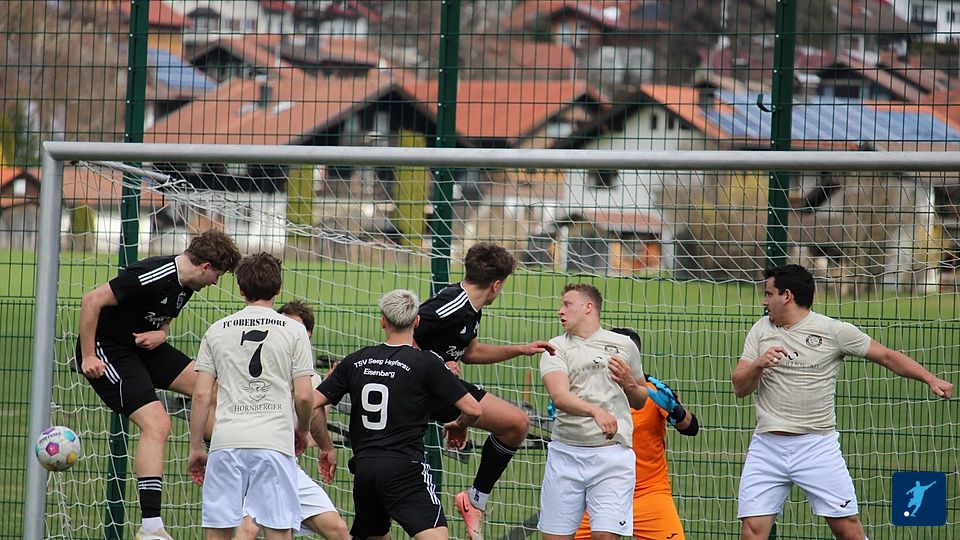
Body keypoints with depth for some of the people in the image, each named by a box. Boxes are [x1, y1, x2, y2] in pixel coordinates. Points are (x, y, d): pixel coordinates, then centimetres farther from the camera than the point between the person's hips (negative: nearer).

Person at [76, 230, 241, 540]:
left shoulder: (185, 285, 3)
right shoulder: (152, 276, -26)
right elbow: (92, 301, -26)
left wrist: (160, 333, -4)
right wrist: (87, 357, -23)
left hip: (143, 345, 10)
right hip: (106, 350, -10)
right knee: (157, 424, -21)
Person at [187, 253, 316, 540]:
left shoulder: (217, 331, 10)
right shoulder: (294, 330, 5)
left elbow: (201, 395, 6)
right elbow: (304, 396, 1)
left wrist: (195, 447, 14)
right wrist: (302, 431, 21)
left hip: (226, 442, 2)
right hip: (275, 441, -2)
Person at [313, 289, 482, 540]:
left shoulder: (355, 362, 10)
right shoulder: (426, 363, -3)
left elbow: (311, 404, 9)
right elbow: (472, 409, -3)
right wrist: (460, 425, 20)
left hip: (364, 468, 5)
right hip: (404, 468, -5)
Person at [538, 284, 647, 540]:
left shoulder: (624, 346, 12)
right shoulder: (556, 348, 6)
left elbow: (640, 402, 24)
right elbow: (560, 397, -11)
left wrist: (629, 384, 1)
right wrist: (596, 411, -28)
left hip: (612, 454, 0)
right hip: (565, 453, 0)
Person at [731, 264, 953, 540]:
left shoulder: (835, 331, -1)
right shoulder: (761, 330, 9)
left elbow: (888, 356, 3)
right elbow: (740, 387, 7)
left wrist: (931, 379, -9)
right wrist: (758, 365, -14)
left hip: (818, 447, -3)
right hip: (767, 445, 3)